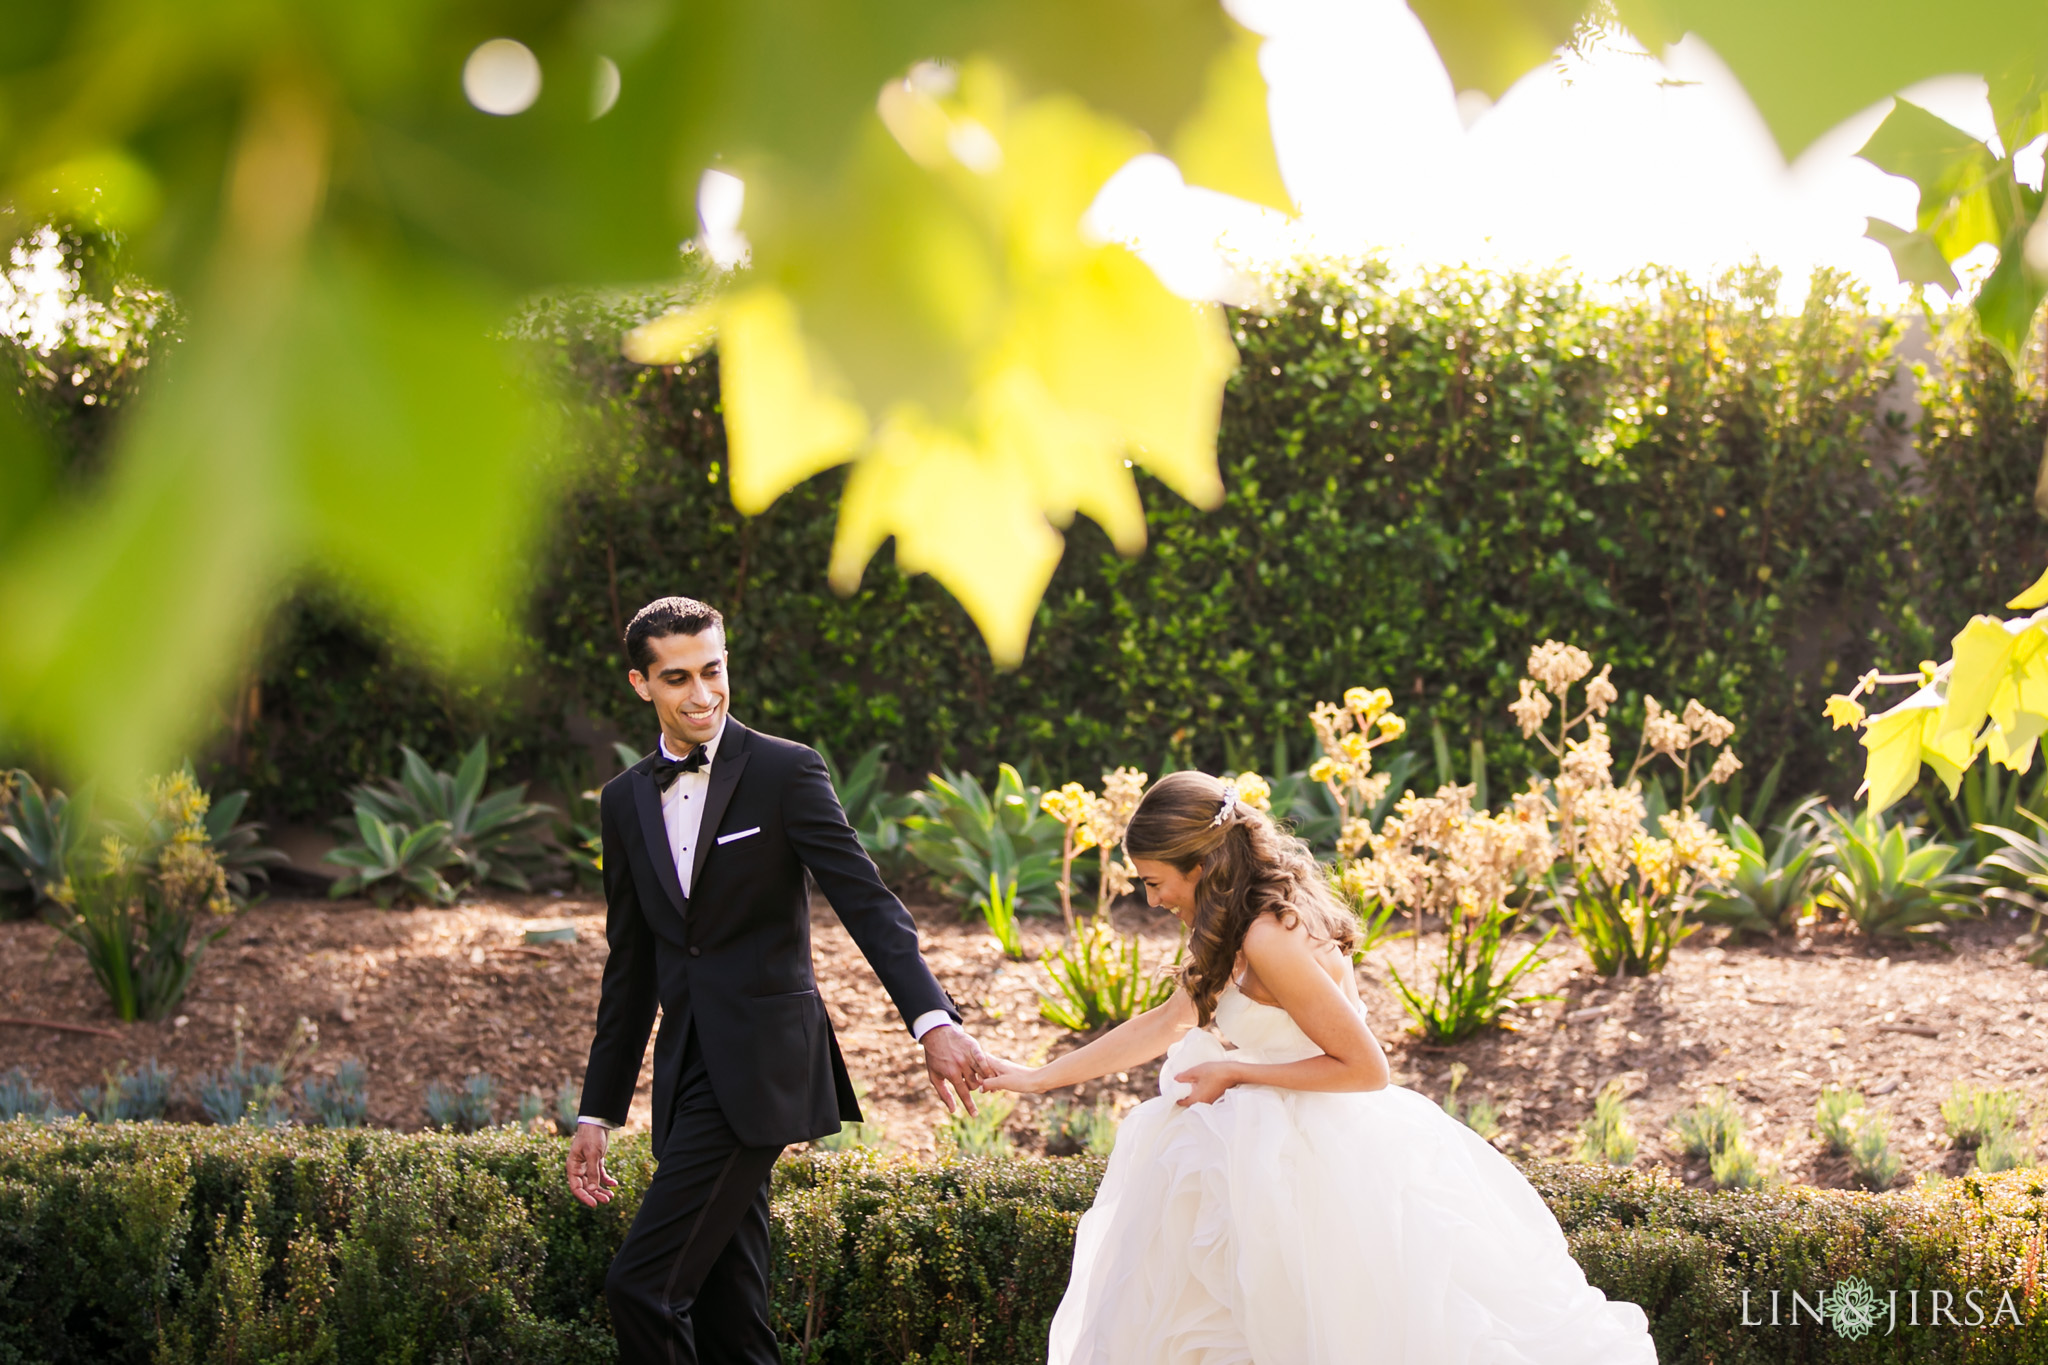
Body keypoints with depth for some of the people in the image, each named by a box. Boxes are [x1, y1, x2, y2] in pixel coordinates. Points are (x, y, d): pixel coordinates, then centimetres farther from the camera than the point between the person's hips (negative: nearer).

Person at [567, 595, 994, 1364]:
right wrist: (598, 1112, 16)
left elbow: (866, 902, -13)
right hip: (688, 1073, 6)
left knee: (643, 1285, -14)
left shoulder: (785, 772, -5)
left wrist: (933, 1020, -27)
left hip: (760, 1064, -6)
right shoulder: (625, 801, 13)